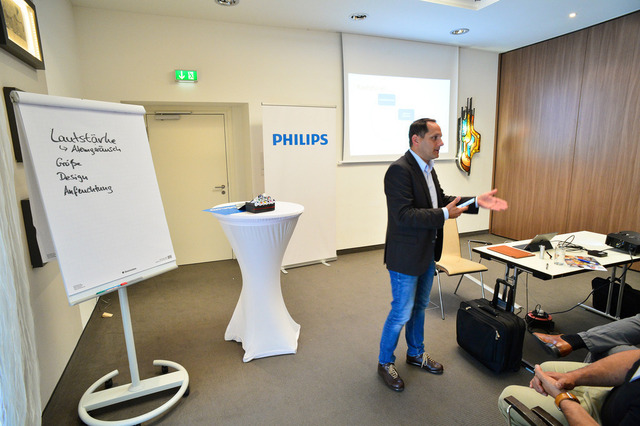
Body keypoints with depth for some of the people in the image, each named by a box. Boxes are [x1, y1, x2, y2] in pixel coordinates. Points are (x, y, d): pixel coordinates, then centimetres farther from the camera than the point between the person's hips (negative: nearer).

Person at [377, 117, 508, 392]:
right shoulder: (400, 170, -22)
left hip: (427, 253, 9)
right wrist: (444, 214, -27)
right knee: (402, 313, 4)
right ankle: (385, 363, 27)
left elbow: (440, 200, 14)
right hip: (406, 256, -9)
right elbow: (404, 215, -28)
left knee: (419, 307, 23)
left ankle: (416, 353, 44)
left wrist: (476, 202, 4)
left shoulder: (426, 167, 8)